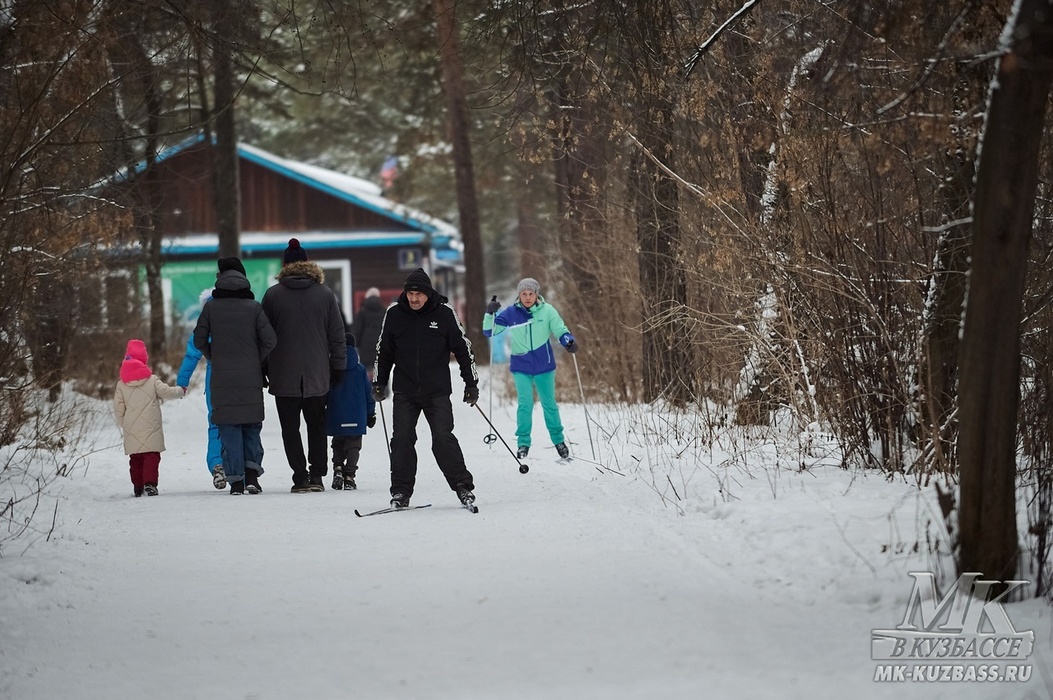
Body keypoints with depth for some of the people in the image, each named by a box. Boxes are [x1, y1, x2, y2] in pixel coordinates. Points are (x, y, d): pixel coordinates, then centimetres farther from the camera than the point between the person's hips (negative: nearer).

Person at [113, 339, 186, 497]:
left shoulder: (121, 385, 3)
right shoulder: (153, 380, -4)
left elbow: (118, 408, 3)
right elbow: (166, 391, -3)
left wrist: (123, 425, 17)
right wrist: (181, 390, 17)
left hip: (131, 431, 3)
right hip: (151, 429, -3)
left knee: (135, 459, 12)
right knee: (152, 456, -5)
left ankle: (138, 487, 13)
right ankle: (150, 483, -21)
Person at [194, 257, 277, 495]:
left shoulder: (211, 307, -2)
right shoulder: (253, 307, -3)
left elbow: (199, 340, 1)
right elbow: (270, 340, -6)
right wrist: (257, 362, 8)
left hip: (222, 378, 0)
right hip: (251, 378, 0)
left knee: (229, 429, 4)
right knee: (252, 426, 13)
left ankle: (236, 480, -1)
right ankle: (252, 473, -1)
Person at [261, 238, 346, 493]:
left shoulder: (272, 295, -3)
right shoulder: (325, 294, 0)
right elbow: (337, 334, 3)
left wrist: (264, 368, 9)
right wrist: (338, 365, 11)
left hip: (284, 375, -2)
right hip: (317, 374, 2)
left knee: (290, 427, 4)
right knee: (317, 425, 14)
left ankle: (301, 477, -2)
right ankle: (317, 474, 6)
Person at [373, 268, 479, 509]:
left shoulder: (444, 313, -4)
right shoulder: (394, 314, 1)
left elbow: (462, 348, 4)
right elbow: (384, 351, 13)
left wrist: (471, 383, 3)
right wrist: (379, 383, 12)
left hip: (437, 391, -2)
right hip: (404, 392, 2)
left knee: (443, 439, -8)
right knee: (402, 440, -3)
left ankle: (463, 486, 2)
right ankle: (401, 491, 6)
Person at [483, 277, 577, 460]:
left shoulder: (547, 311, -6)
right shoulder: (511, 313, -5)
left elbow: (560, 330, -5)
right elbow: (489, 332, -2)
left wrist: (569, 341, -26)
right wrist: (490, 314, -20)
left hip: (544, 366, 0)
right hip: (521, 368, 0)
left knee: (549, 404, 9)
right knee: (525, 404, -10)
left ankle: (558, 440, 25)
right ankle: (523, 443, 2)